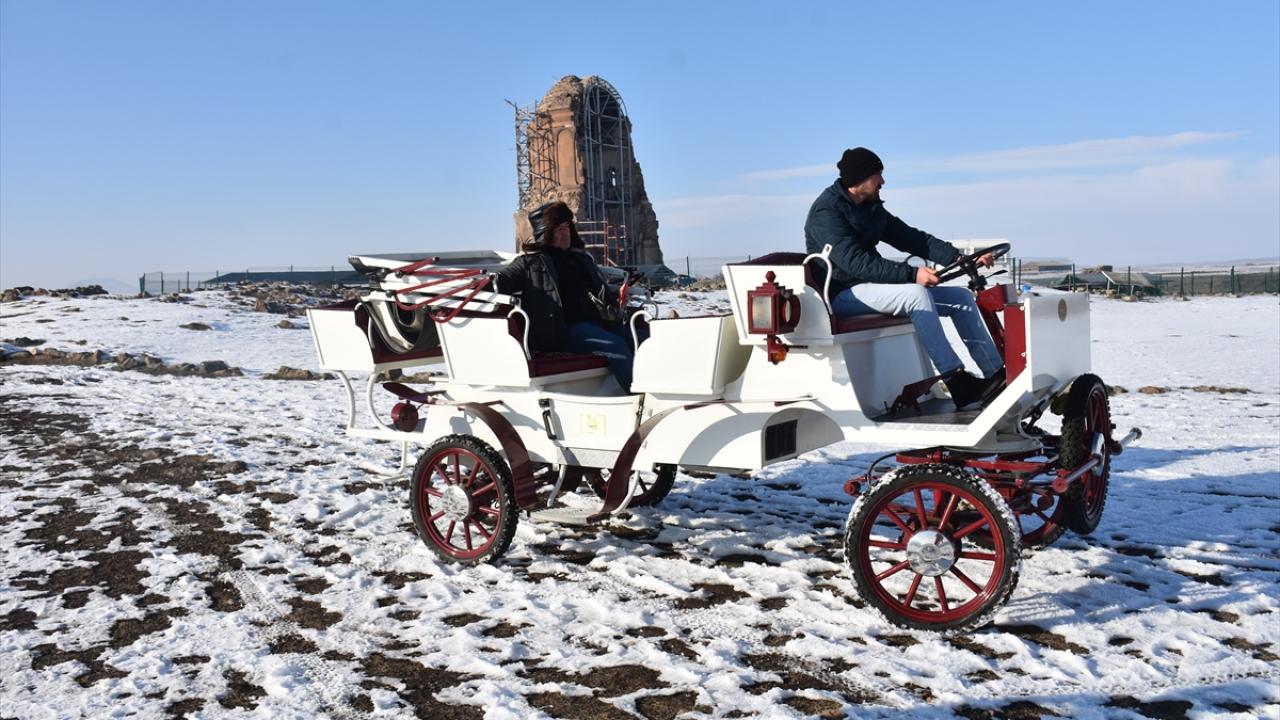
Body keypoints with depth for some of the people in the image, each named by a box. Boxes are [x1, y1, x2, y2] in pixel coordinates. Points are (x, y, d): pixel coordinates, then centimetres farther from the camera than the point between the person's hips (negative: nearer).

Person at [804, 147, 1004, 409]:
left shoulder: (871, 209, 14)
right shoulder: (826, 211, -14)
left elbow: (911, 238, 9)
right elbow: (855, 262, -26)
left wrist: (962, 258, -3)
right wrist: (911, 274, -33)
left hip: (871, 286, 9)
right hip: (842, 294, -9)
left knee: (961, 297, 2)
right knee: (916, 294, -33)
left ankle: (996, 376, 2)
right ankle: (958, 384, -30)